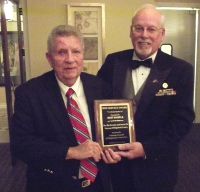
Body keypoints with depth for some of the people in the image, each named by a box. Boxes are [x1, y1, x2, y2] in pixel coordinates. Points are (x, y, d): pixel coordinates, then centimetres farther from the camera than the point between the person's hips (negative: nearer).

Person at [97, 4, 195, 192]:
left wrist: (147, 148, -18)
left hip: (155, 166, -1)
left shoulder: (180, 69, -7)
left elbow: (183, 119, -10)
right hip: (114, 160, 2)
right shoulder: (113, 62, -1)